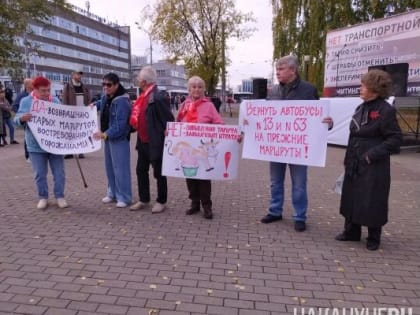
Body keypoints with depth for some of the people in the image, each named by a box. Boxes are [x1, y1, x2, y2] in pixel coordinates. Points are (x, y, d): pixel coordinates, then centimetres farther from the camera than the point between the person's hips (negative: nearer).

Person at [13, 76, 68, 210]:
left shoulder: (55, 101, 5)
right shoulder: (26, 101, 0)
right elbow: (17, 119, 0)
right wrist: (22, 118, -22)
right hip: (36, 146, -1)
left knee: (59, 173, 5)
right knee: (40, 174, 8)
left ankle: (60, 196, 18)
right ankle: (43, 197, 23)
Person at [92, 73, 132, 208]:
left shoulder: (122, 101, -20)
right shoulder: (106, 97, 9)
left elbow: (120, 124, -26)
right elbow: (101, 103, 36)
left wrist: (105, 134, -31)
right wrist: (94, 105, 15)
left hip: (119, 139, -10)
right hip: (108, 137, 10)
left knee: (120, 168, -6)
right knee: (110, 167, 17)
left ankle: (124, 197, 5)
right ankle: (113, 193, 30)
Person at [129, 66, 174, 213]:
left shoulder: (158, 97, -19)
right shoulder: (143, 96, 9)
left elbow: (169, 120, -19)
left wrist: (165, 137, -18)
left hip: (155, 143, -9)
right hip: (143, 142, 9)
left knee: (159, 173, 5)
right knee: (141, 171, 15)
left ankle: (161, 201, 21)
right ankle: (143, 200, 29)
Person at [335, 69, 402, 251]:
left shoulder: (386, 111, -12)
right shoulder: (361, 108, 11)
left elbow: (395, 139, -12)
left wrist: (373, 154, -19)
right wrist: (348, 160, 14)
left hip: (374, 166, -7)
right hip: (354, 165, 7)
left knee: (372, 203, 3)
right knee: (351, 199, 13)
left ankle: (373, 238, 22)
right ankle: (351, 232, 29)